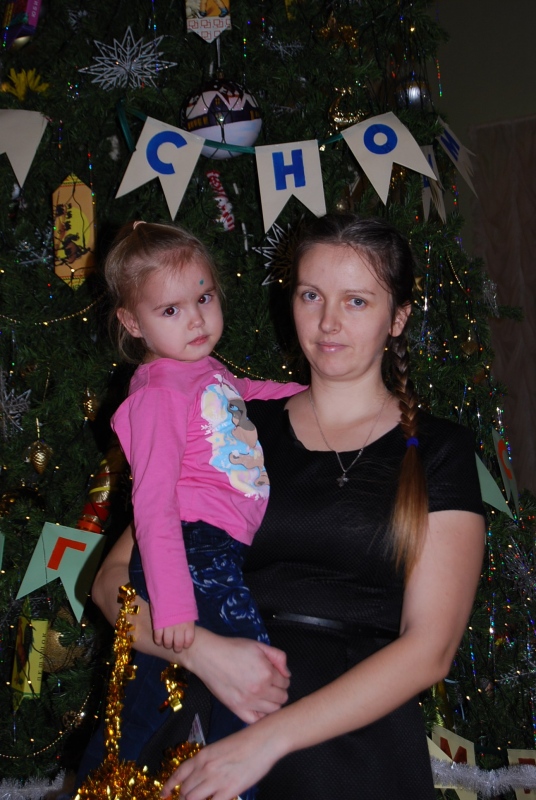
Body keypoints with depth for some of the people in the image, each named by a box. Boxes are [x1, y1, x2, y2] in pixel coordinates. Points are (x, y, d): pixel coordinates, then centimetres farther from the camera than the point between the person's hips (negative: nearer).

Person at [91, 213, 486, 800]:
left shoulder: (438, 451, 3)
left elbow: (429, 649, -6)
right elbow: (114, 578, 6)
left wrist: (269, 738, -15)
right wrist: (204, 650, -13)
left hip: (361, 744, -1)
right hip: (213, 735, 2)